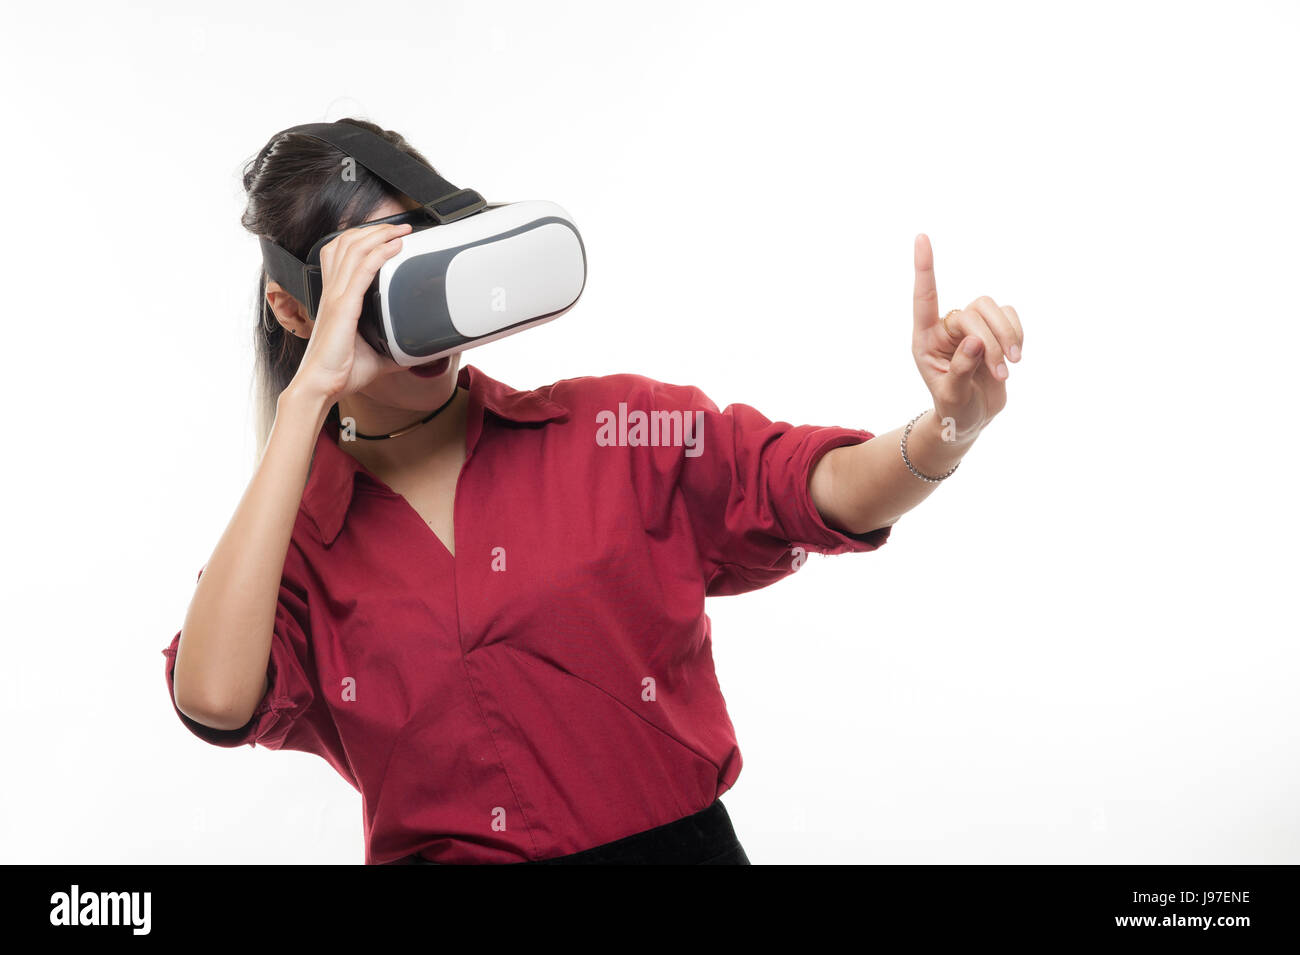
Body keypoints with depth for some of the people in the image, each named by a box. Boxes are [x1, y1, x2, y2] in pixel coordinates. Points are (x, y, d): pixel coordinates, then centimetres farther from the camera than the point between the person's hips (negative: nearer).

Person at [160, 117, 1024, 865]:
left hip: (676, 840, 1)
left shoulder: (610, 436, 1)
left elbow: (830, 489, -5)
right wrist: (310, 392, -18)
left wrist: (948, 427, -30)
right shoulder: (292, 541, 0)